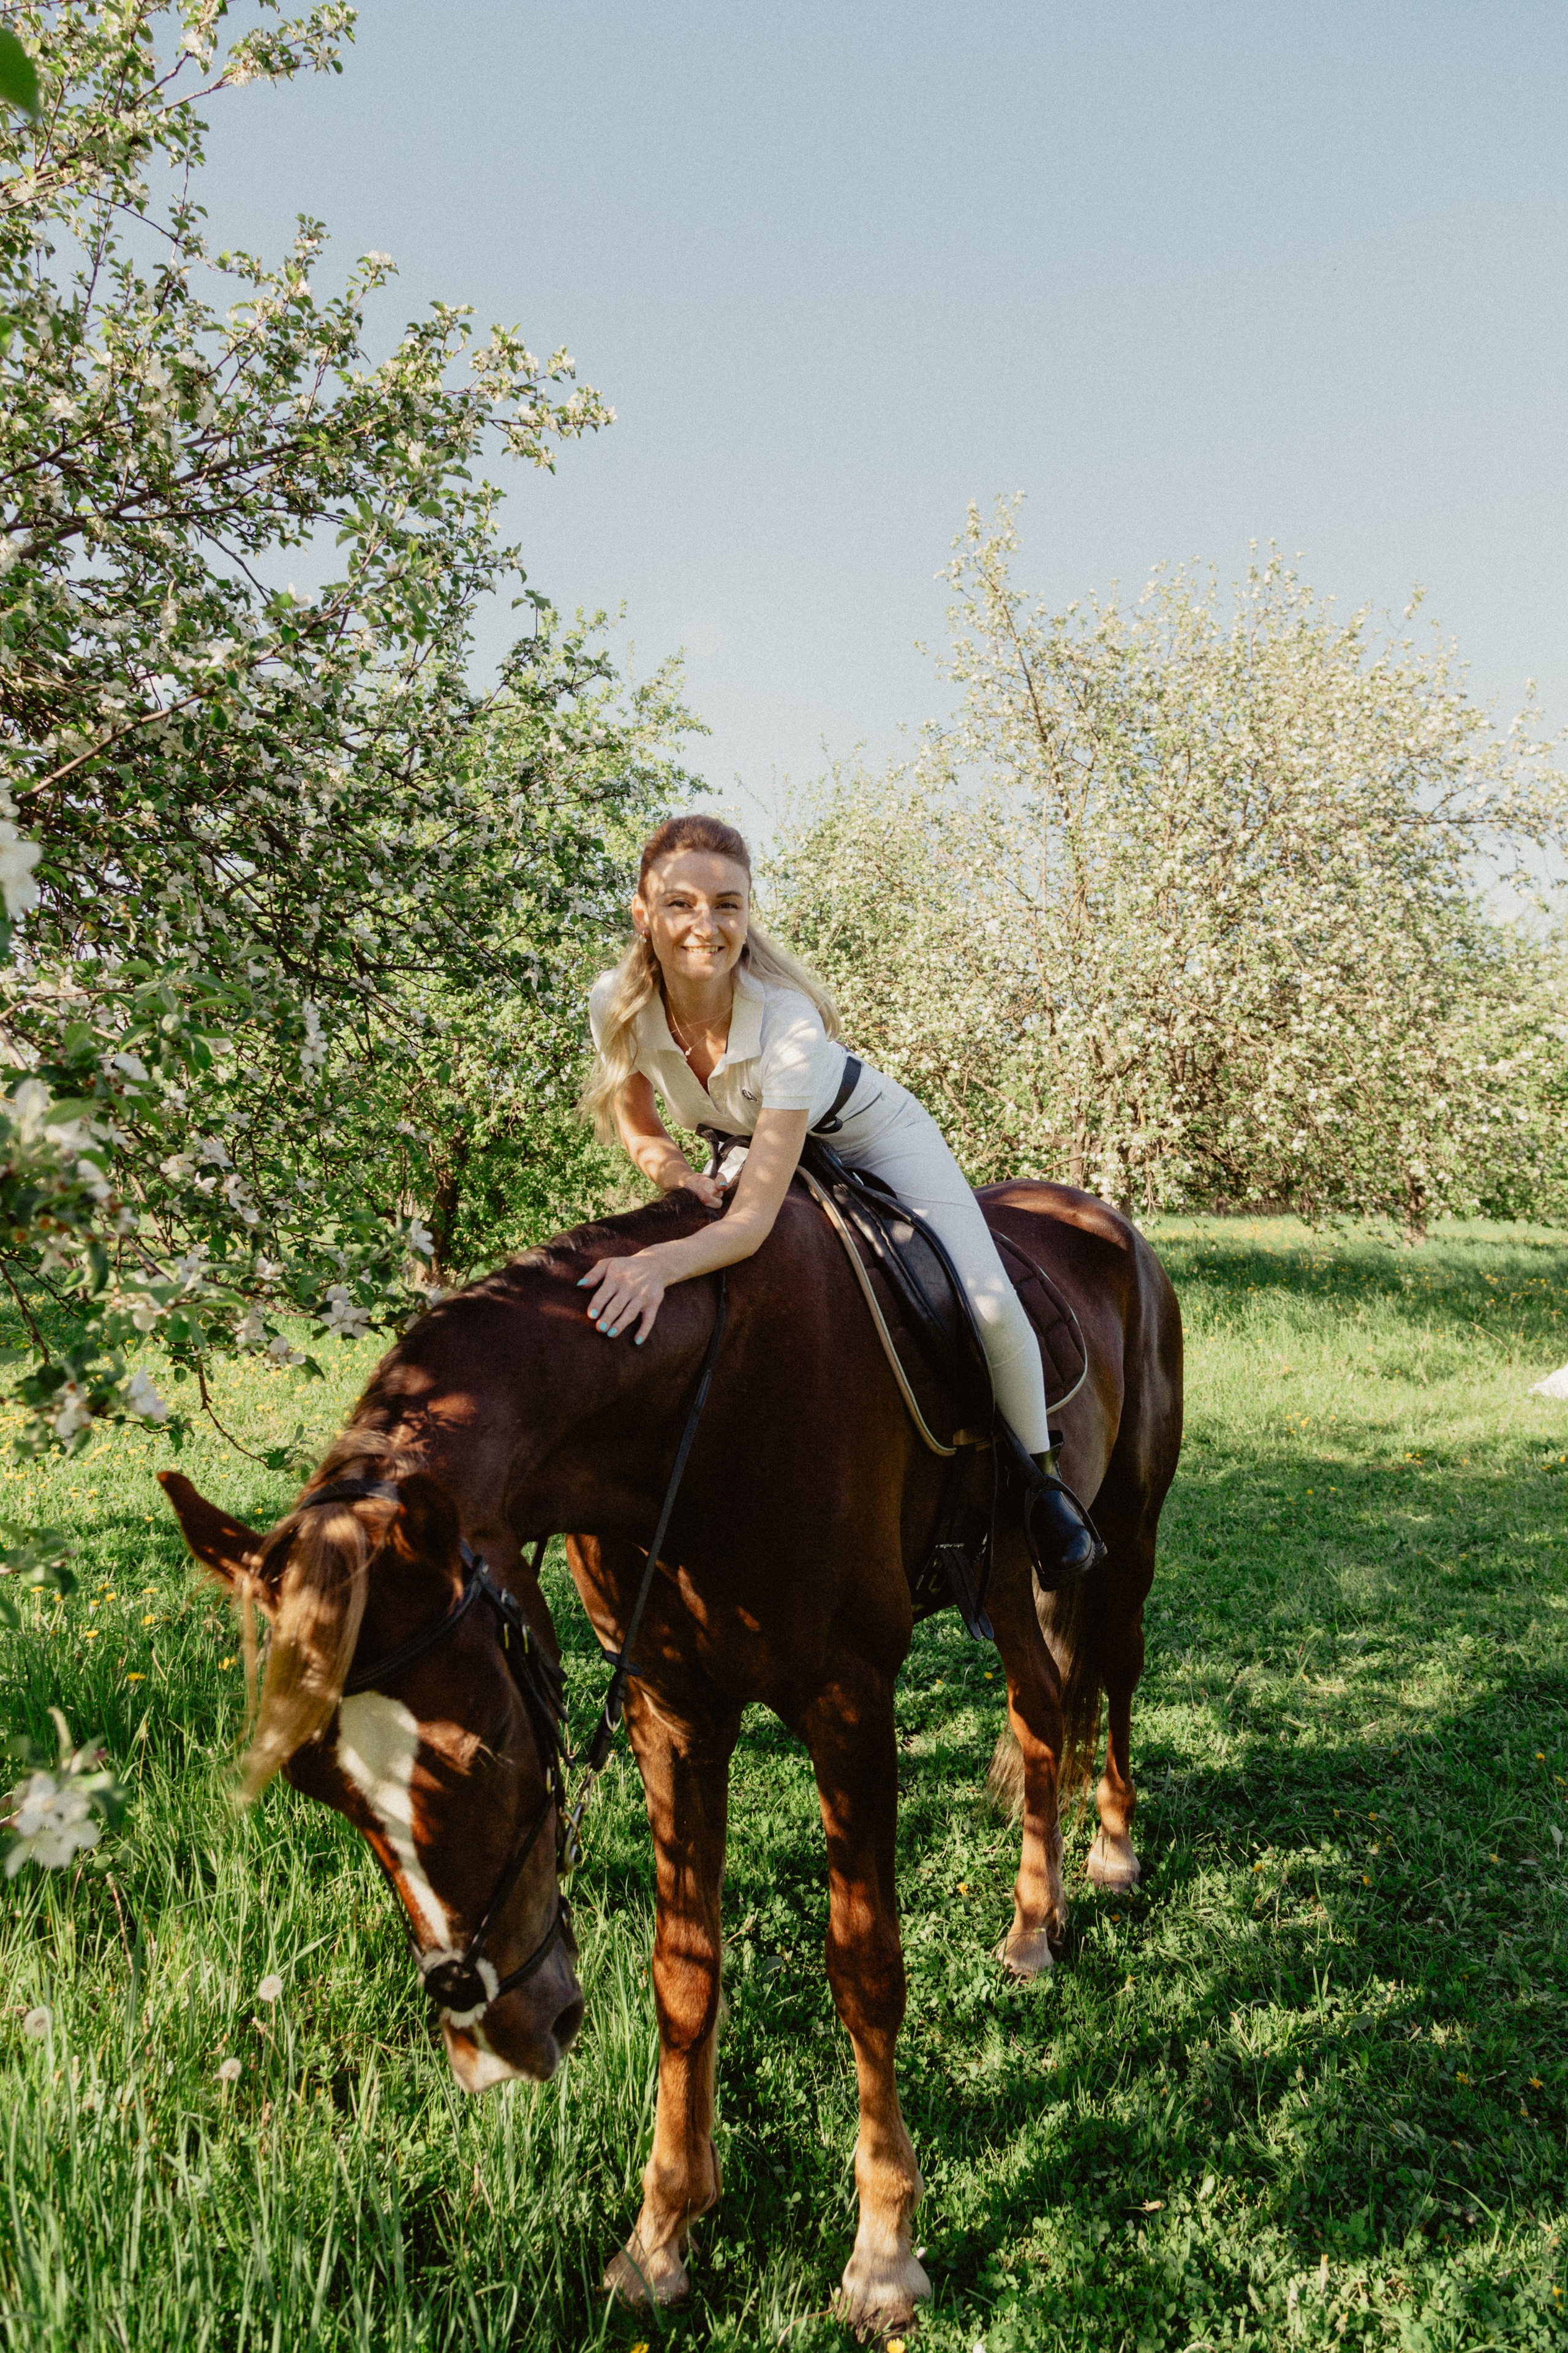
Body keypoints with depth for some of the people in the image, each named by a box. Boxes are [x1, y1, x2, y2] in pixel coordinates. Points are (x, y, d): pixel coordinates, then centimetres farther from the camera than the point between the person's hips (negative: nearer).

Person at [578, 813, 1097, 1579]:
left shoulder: (789, 1019, -40)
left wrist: (664, 1263, -62)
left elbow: (754, 1219, -43)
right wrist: (680, 1176, -28)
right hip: (761, 1146, 5)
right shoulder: (616, 1004, -28)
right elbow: (632, 1116, -6)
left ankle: (1042, 1477, 7)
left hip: (875, 1135, -4)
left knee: (986, 1304, -18)